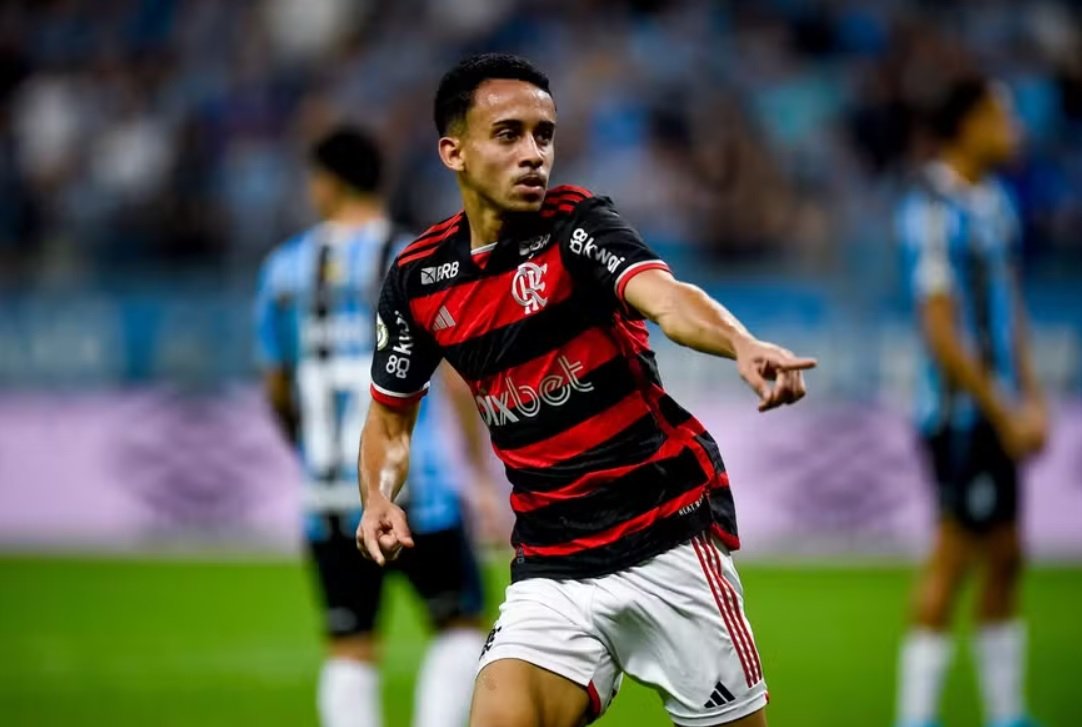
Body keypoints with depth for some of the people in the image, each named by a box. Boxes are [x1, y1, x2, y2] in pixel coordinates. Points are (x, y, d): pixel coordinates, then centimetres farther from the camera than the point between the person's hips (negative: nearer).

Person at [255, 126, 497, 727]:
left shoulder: (284, 269, 6)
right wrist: (483, 475, -7)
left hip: (329, 501, 3)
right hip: (417, 488, -3)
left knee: (350, 651, 7)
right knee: (460, 625, 11)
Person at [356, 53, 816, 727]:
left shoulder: (577, 225, -10)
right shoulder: (417, 279, 3)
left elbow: (666, 297, -31)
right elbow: (390, 418, 17)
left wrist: (744, 347, -51)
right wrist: (380, 499, -4)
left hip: (671, 540, -3)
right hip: (551, 564, 3)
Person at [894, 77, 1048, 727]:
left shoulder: (995, 202, 12)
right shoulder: (934, 211, -17)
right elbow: (941, 331, -19)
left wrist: (1031, 400, 14)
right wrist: (1004, 415, -16)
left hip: (998, 416, 9)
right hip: (959, 412, -9)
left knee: (1004, 557, 12)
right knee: (955, 556, -6)